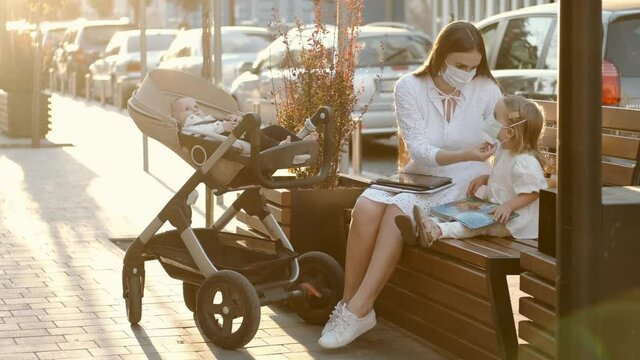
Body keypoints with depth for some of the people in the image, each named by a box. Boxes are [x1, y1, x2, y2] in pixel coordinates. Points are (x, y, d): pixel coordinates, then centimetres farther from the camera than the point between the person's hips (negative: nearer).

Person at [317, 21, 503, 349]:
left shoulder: (486, 91, -7)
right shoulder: (410, 87, -6)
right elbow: (418, 149, -15)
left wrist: (488, 178, -25)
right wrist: (464, 155, -32)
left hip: (462, 185, -3)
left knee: (398, 210, -31)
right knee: (366, 207, -28)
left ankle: (358, 309, -29)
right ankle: (348, 304, -20)